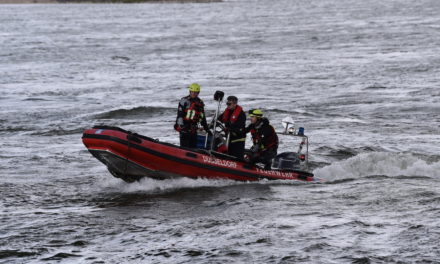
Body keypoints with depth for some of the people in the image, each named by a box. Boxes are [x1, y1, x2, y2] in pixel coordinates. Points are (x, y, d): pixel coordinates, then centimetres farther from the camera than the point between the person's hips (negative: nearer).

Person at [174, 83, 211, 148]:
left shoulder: (200, 103, 15)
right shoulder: (184, 100, -3)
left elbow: (202, 117, 22)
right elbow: (179, 114, -9)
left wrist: (206, 129, 21)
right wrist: (181, 125, -20)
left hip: (193, 129, 6)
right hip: (184, 128, -6)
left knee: (193, 146, 6)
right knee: (184, 146, -12)